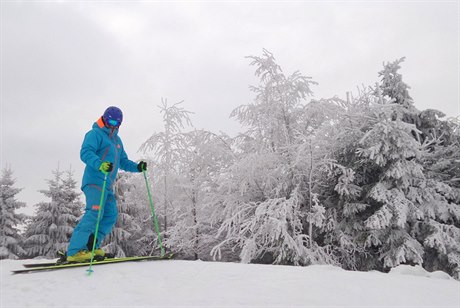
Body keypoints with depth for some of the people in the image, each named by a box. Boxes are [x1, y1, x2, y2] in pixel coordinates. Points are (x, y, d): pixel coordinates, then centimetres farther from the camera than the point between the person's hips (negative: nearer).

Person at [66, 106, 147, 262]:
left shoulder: (117, 140, 25)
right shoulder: (95, 134, -2)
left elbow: (123, 162, 28)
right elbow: (85, 153, -18)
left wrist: (137, 167, 9)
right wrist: (100, 164, -36)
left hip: (107, 184, 9)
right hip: (95, 180, -9)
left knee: (111, 215, 2)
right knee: (95, 213, -20)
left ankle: (90, 247, 6)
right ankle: (75, 251, -21)